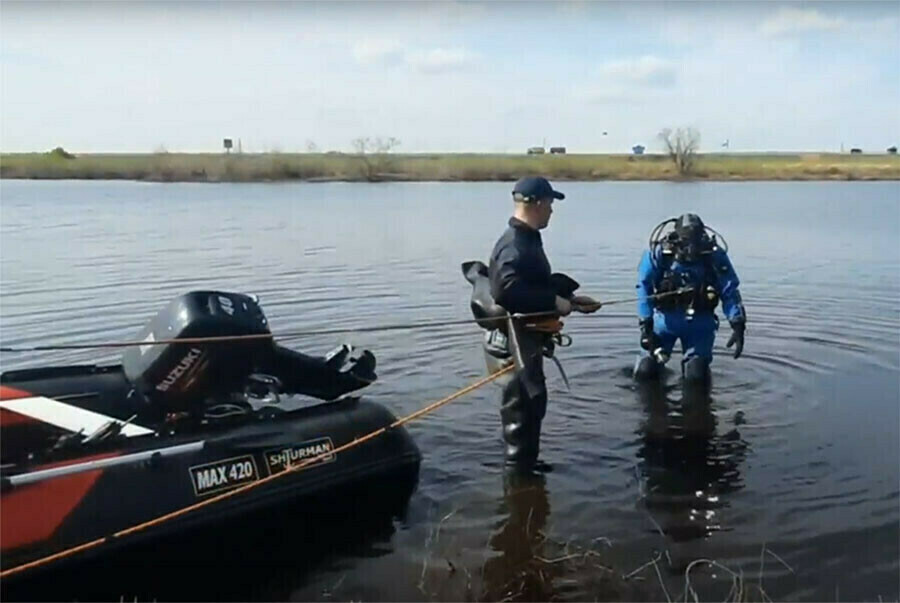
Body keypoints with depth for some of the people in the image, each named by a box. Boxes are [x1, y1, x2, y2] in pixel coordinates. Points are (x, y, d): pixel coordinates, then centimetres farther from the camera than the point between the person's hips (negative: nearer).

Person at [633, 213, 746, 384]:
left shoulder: (715, 256, -14)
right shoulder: (657, 253, -16)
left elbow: (730, 293, -12)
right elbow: (644, 289, -16)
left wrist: (738, 326, -21)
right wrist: (646, 326, -23)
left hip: (700, 323, 0)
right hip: (665, 318, 0)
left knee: (696, 377, -7)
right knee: (645, 372, 0)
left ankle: (693, 363, 29)